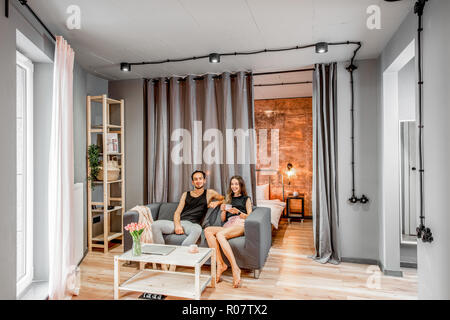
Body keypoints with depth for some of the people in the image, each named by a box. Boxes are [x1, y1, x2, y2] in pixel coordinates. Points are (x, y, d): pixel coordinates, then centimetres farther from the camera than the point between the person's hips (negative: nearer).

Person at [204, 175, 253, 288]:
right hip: (227, 226, 5)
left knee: (220, 234, -36)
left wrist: (238, 212, -9)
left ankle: (235, 269, -39)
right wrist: (223, 210, 4)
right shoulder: (228, 199, 31)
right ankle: (220, 264, -33)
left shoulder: (246, 199, 20)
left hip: (239, 224, -5)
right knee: (207, 230, -27)